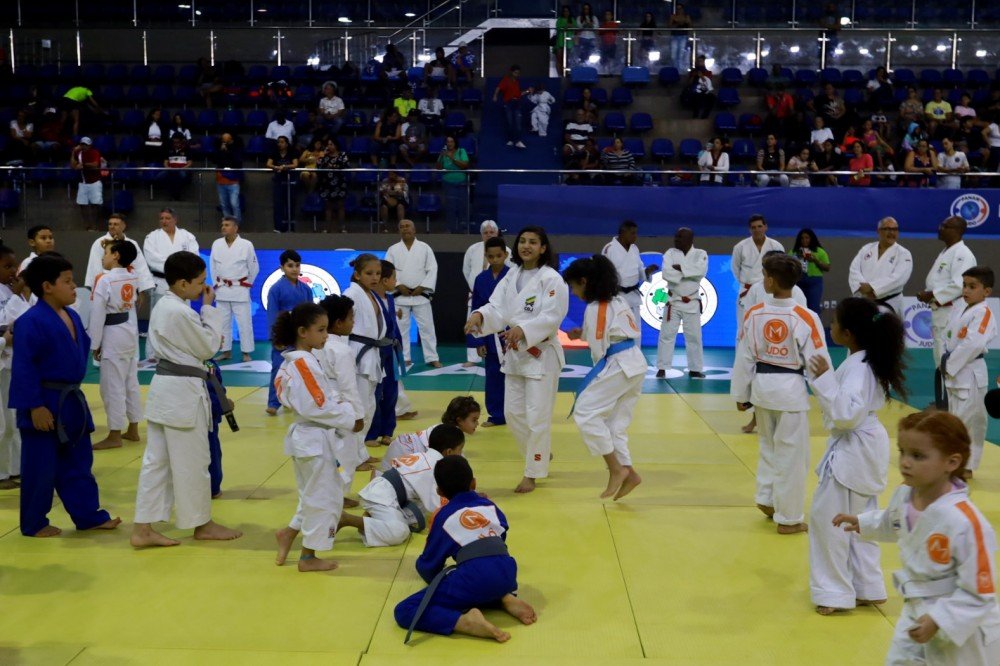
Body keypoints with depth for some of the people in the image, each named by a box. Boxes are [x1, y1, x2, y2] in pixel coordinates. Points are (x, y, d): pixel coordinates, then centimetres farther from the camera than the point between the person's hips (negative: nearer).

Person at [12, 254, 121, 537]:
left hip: (70, 401, 9)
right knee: (40, 468, 3)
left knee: (78, 463, 15)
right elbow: (22, 368, -20)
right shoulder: (31, 322, -19)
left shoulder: (72, 317, 8)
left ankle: (89, 516, 25)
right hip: (44, 405, -9)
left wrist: (71, 392, 17)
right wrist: (35, 406, -21)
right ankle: (33, 523, 18)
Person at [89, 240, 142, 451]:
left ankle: (114, 436, 6)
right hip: (131, 333, 8)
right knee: (131, 382, 15)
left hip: (113, 337, -8)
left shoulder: (104, 280, -17)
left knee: (112, 386, 0)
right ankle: (133, 430, 24)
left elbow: (98, 315, -16)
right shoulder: (133, 277, 3)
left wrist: (95, 345, -8)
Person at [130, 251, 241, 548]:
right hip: (182, 391, -10)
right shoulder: (182, 312, -20)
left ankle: (143, 529, 13)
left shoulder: (162, 306, 11)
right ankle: (203, 525, 19)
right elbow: (209, 348, -9)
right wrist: (209, 308, -5)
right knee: (192, 462, 4)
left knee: (157, 460, 10)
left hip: (164, 387, 10)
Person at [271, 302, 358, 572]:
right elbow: (317, 407, -24)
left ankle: (289, 534, 30)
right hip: (316, 439, -10)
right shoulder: (304, 364, -21)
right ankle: (308, 557, 14)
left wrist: (337, 401, 0)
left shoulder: (294, 361, 10)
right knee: (324, 498, 3)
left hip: (306, 436, 10)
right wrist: (349, 417, -14)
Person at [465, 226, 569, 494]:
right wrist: (479, 315, -24)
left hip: (541, 354, -7)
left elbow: (551, 317, -20)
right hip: (514, 353, 7)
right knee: (513, 413, 12)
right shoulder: (511, 276, 7)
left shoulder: (551, 279, -13)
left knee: (537, 416, -3)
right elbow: (497, 308, -2)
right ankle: (542, 456, 33)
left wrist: (523, 329, -35)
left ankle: (532, 474, 11)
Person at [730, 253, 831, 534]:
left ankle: (766, 499, 35)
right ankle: (789, 518, 18)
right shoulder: (806, 318, -16)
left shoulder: (753, 314, -7)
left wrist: (740, 395, 13)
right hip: (791, 389, -4)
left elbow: (744, 358, 1)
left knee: (769, 446, 26)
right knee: (792, 455, 8)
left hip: (761, 386, 4)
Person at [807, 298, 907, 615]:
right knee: (858, 521, 19)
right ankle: (867, 589, 30)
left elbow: (847, 414, -30)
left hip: (852, 453, -10)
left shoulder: (858, 367, -24)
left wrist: (824, 379, -33)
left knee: (828, 518, 0)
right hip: (866, 448, 10)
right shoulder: (868, 359, 6)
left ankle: (836, 593, 10)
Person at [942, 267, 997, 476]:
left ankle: (966, 467, 1)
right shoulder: (961, 312, 13)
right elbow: (950, 337, 17)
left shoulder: (983, 314, -15)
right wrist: (946, 358, -2)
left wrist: (950, 364, -19)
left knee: (969, 421, -5)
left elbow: (973, 344, -26)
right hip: (955, 374, 9)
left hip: (969, 376, -9)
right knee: (955, 420, 17)